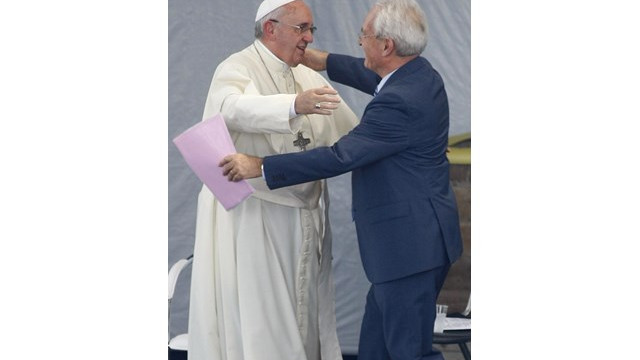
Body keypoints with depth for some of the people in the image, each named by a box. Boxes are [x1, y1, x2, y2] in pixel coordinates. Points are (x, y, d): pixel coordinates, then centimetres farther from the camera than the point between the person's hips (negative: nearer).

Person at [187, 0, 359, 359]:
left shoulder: (309, 77, 11)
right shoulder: (237, 69, -9)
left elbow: (351, 131, 11)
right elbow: (234, 108, -32)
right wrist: (294, 105, -46)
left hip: (304, 217, 6)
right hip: (252, 217, -6)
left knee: (301, 307, 11)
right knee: (254, 312, -2)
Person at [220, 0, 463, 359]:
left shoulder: (400, 101, -25)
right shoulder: (419, 74, 5)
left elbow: (340, 157, -24)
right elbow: (371, 76, 28)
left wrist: (260, 166, -18)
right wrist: (324, 60, 34)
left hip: (410, 245, -10)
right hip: (416, 238, 10)